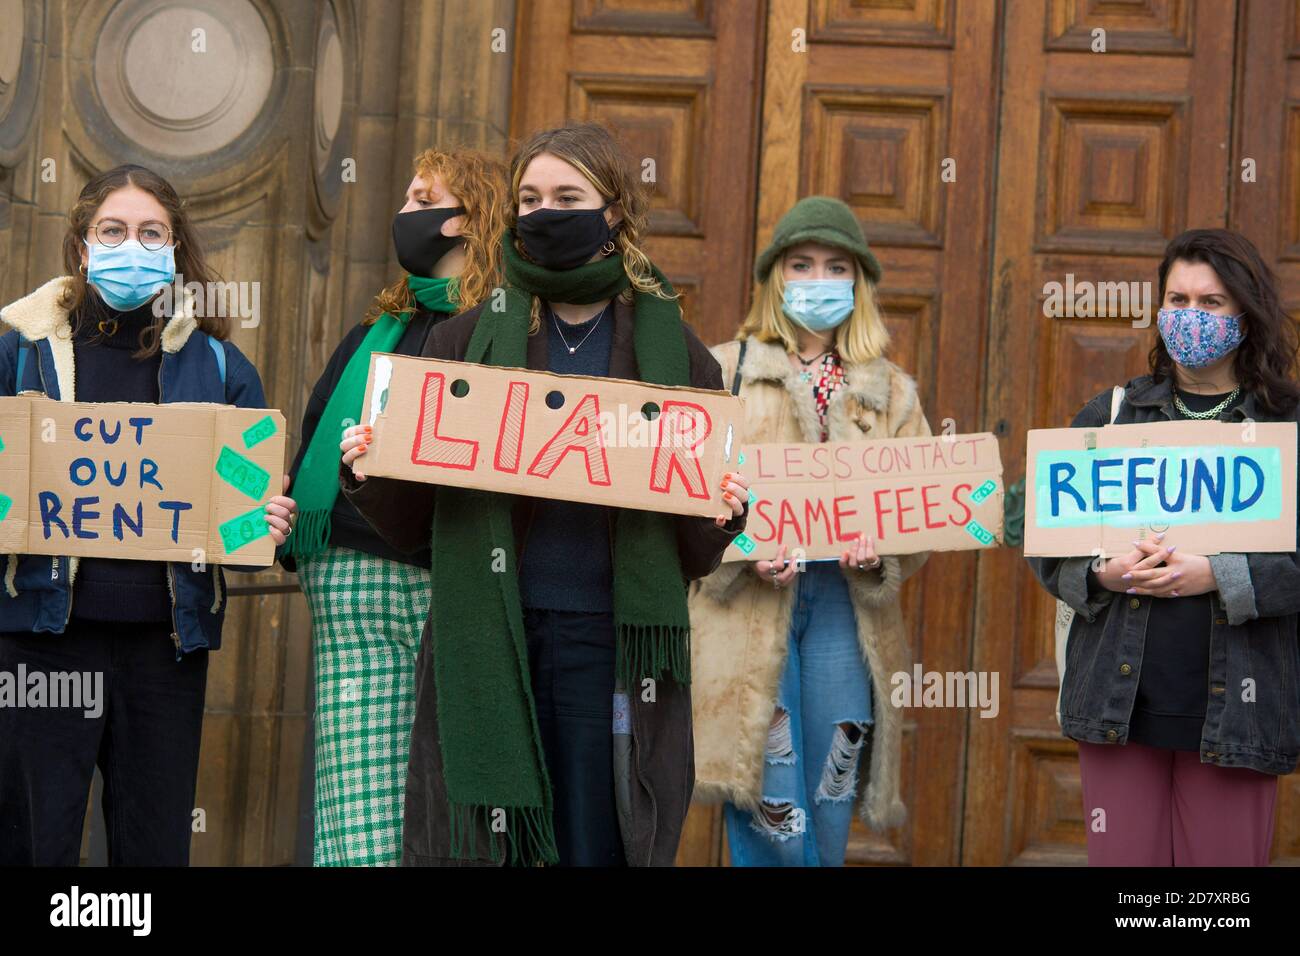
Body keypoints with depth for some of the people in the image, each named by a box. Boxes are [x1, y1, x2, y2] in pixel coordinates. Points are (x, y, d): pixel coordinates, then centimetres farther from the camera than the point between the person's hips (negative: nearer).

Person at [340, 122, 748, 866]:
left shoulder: (674, 353, 6)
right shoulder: (470, 340, 7)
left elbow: (695, 560, 8)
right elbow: (411, 527, 8)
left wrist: (721, 517, -12)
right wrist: (372, 477, -11)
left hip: (611, 646, 0)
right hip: (484, 651, 1)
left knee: (597, 848, 4)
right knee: (476, 846, 3)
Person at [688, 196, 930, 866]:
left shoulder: (891, 392, 16)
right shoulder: (726, 371, 8)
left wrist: (881, 553, -11)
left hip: (846, 607, 3)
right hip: (749, 609, -3)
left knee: (828, 808, 4)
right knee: (773, 816, -11)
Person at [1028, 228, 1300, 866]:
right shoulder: (1109, 416, 11)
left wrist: (1218, 576, -19)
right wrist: (1102, 575, -9)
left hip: (1232, 710, -2)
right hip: (1119, 700, 2)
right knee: (1122, 860, 5)